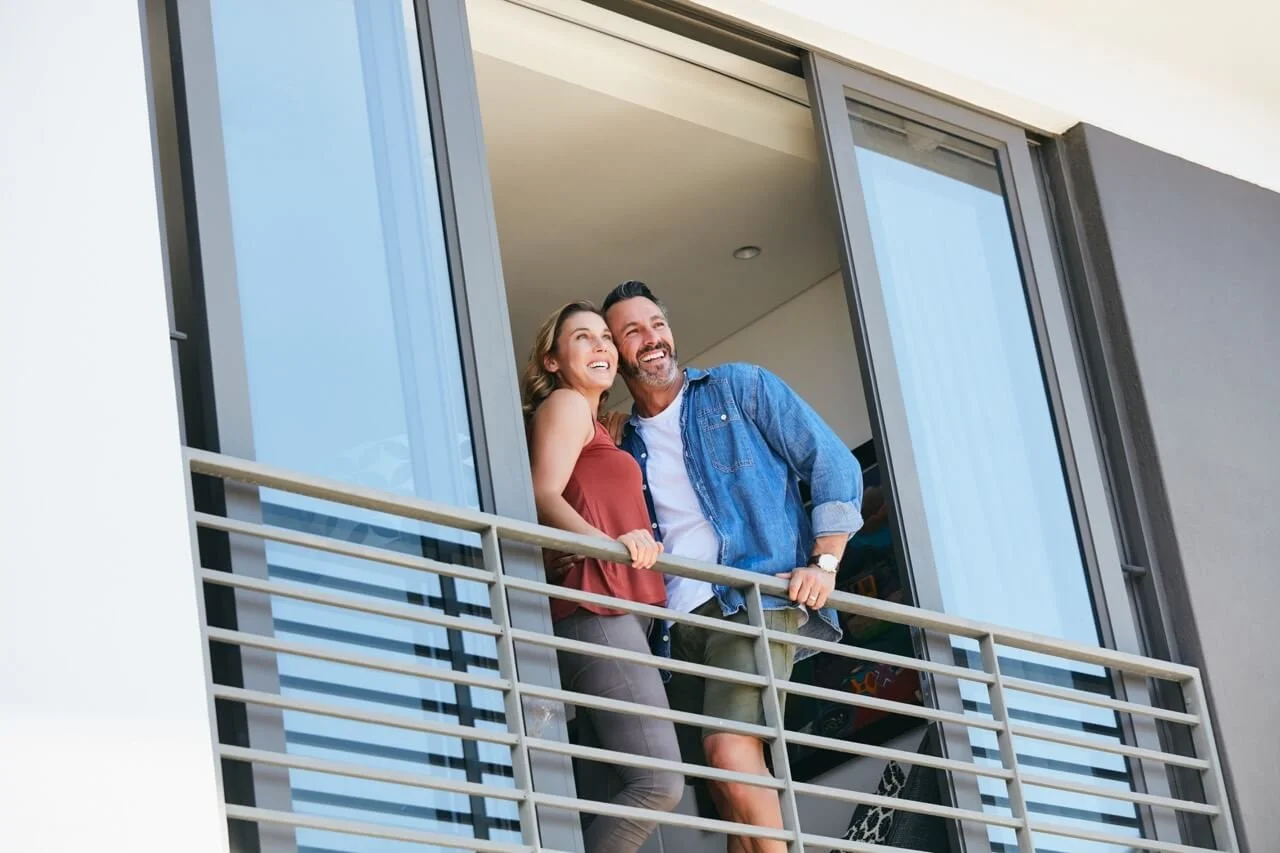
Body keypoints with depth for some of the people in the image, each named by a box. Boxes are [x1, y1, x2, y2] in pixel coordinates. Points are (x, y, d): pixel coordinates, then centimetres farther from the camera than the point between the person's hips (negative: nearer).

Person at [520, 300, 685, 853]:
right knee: (659, 782, -21)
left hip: (622, 612, 10)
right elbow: (543, 495, -12)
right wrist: (609, 542, -29)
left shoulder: (596, 425, 30)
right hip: (595, 609, -10)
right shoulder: (564, 404, 4)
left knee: (638, 785, 1)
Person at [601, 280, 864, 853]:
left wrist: (824, 563, -8)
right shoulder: (624, 445, 19)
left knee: (730, 748, -25)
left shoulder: (739, 388, 7)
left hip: (756, 596, -5)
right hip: (681, 623, 5)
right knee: (729, 785, 0)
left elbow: (835, 465, 2)